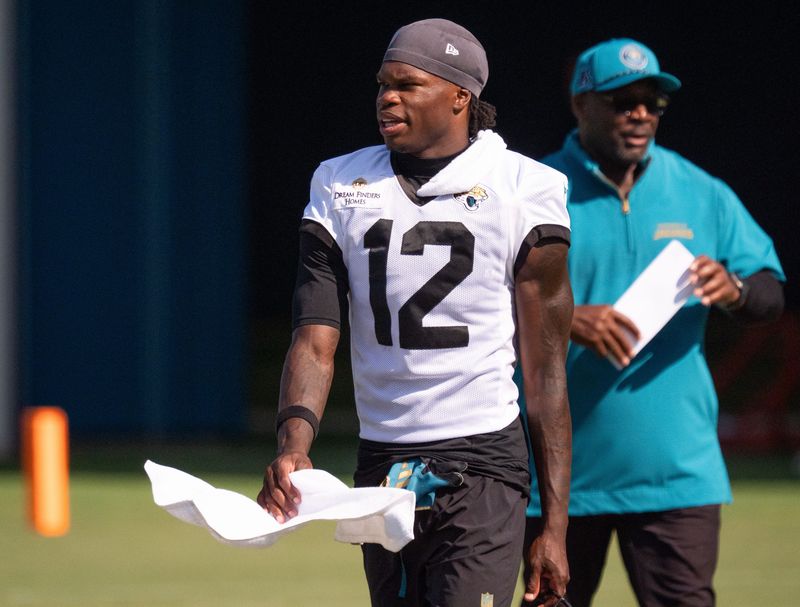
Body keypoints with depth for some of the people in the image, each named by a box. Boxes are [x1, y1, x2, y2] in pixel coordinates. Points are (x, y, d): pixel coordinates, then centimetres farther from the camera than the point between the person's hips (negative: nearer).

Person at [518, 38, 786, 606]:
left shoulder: (702, 195, 8)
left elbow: (773, 292, 8)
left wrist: (733, 290, -16)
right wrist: (563, 319, -26)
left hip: (675, 469, 1)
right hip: (563, 471, 0)